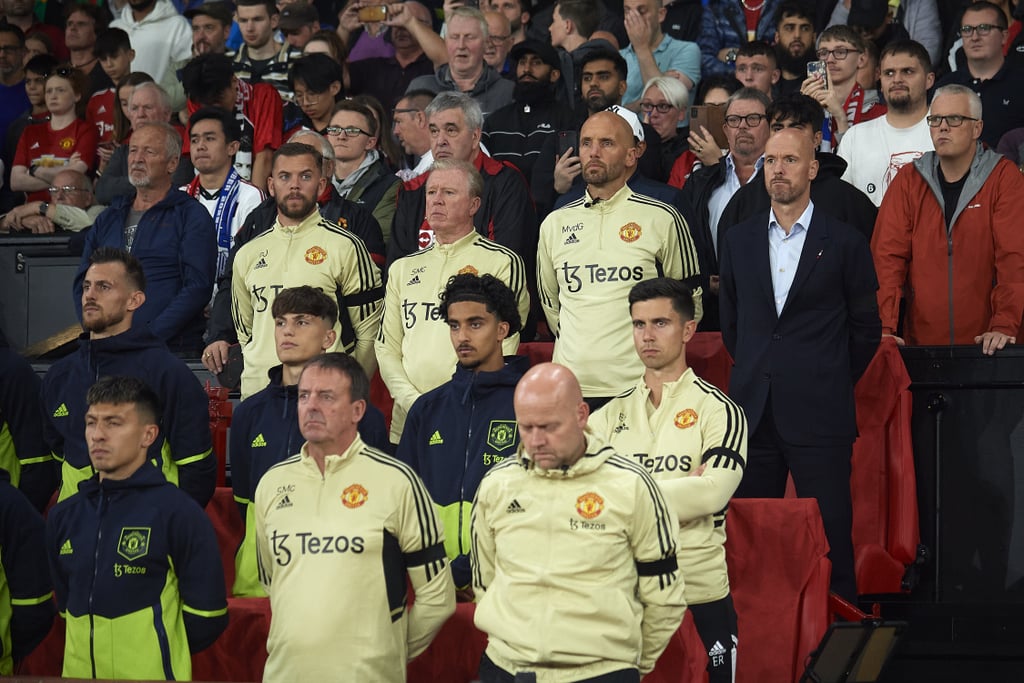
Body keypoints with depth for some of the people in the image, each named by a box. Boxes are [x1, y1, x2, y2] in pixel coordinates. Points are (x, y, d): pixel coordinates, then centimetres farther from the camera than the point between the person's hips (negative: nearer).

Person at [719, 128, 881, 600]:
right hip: (753, 414, 3)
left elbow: (865, 329, 7)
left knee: (830, 542, -4)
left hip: (819, 418, -3)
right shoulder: (739, 240, 12)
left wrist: (830, 384, 7)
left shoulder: (844, 243, 2)